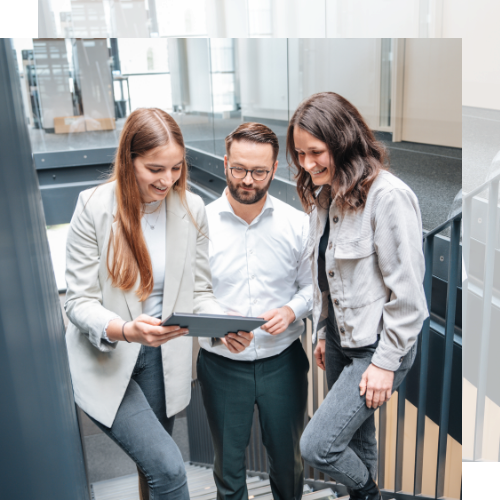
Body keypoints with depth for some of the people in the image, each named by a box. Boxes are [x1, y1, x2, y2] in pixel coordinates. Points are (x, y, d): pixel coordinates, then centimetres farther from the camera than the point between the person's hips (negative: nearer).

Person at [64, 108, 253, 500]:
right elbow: (80, 302, -13)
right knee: (167, 466, -13)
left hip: (163, 358, 4)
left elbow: (198, 291, 1)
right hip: (106, 360, -3)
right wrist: (125, 331, -33)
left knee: (154, 466, 18)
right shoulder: (94, 207, -15)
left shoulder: (191, 209, -5)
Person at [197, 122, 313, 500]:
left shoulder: (297, 223, -5)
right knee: (228, 463, 16)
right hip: (221, 365, 0)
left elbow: (311, 287, 4)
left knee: (286, 457, 19)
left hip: (283, 362, 1)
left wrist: (291, 311, -16)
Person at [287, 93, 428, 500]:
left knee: (317, 446, -8)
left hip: (379, 345, -7)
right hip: (340, 338, 8)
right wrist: (323, 332, 15)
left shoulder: (389, 196, -21)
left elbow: (407, 290, -19)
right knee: (357, 436, 20)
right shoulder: (324, 195, 6)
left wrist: (386, 362, -15)